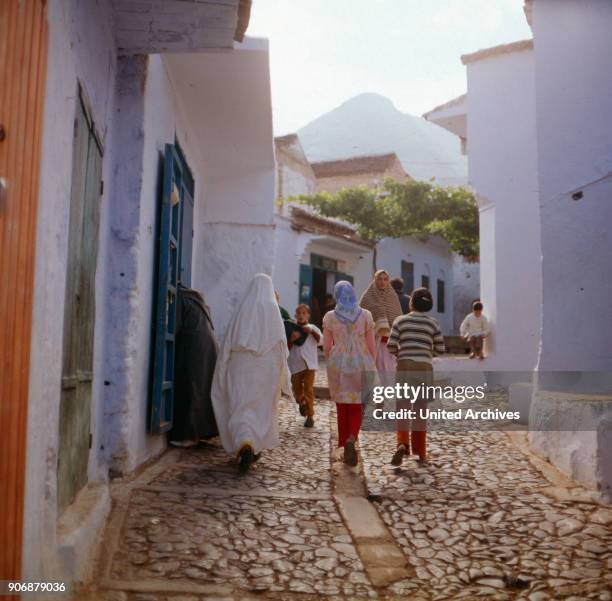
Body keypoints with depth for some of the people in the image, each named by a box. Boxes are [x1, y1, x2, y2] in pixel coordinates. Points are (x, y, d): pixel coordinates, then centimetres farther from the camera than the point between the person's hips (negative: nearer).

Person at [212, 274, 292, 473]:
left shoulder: (242, 309, 0)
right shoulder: (273, 309, -2)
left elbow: (229, 341, 0)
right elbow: (281, 344, -4)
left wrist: (225, 371, 6)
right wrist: (282, 374, 4)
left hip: (242, 366, 0)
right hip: (267, 367, 0)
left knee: (241, 407, 1)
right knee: (262, 408, 14)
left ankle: (245, 447, -16)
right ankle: (257, 447, 21)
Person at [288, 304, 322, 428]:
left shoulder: (312, 328, 7)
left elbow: (321, 340, -9)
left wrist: (311, 331, -22)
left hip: (309, 364, -2)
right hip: (295, 364, 2)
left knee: (308, 390, -7)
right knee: (297, 390, 9)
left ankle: (310, 416, 1)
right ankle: (302, 403, 42)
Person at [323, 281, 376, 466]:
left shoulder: (330, 316, -1)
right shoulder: (365, 315, 0)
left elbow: (326, 347, -1)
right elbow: (371, 345, 0)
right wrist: (371, 366, 13)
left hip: (338, 365, 0)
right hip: (361, 364, 0)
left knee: (342, 408, 13)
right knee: (357, 407, 9)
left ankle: (345, 448, 15)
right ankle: (351, 440, -16)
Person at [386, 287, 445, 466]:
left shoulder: (401, 320, 0)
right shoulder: (433, 324, 3)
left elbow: (391, 346, -4)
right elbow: (440, 350, 5)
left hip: (404, 367, -1)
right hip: (424, 368, 1)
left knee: (403, 408, 4)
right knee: (420, 410, 9)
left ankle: (402, 444, -18)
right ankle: (420, 452, 13)